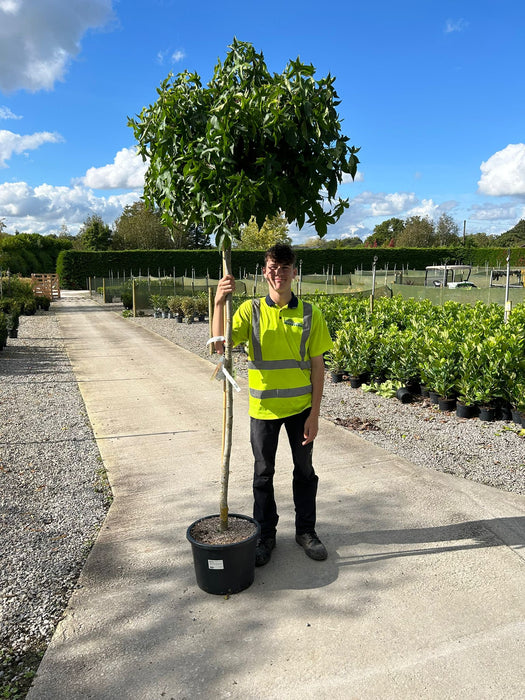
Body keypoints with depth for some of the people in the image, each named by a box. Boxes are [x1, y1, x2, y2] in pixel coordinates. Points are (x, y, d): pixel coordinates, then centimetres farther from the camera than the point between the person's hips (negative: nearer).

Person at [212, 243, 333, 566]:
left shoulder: (309, 313, -5)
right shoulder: (251, 310, -5)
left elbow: (317, 366, -3)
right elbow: (221, 345, -18)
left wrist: (314, 414, -6)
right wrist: (220, 303, -31)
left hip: (301, 407, 0)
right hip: (264, 408, 0)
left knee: (305, 471, 14)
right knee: (263, 474, 13)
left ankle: (306, 530, 34)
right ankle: (266, 534, 32)